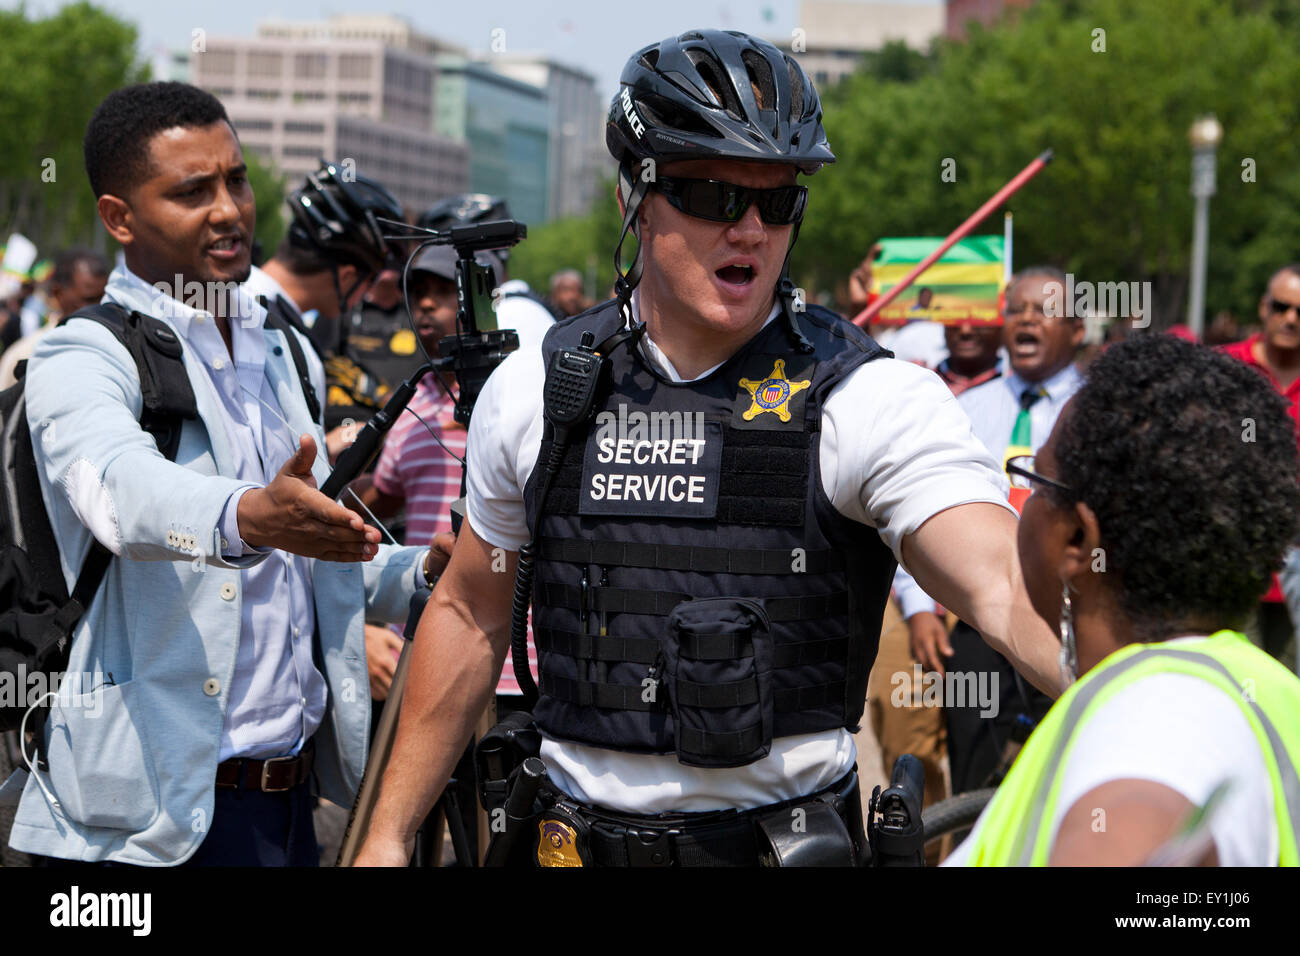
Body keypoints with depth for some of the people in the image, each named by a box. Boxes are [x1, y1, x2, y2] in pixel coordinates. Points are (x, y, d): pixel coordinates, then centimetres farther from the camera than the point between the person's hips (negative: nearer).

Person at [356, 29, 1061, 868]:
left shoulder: (876, 402, -12)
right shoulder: (532, 390, 0)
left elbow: (1008, 585, -26)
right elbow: (472, 616, 10)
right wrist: (389, 836, 11)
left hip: (788, 837, -3)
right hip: (583, 837, 3)